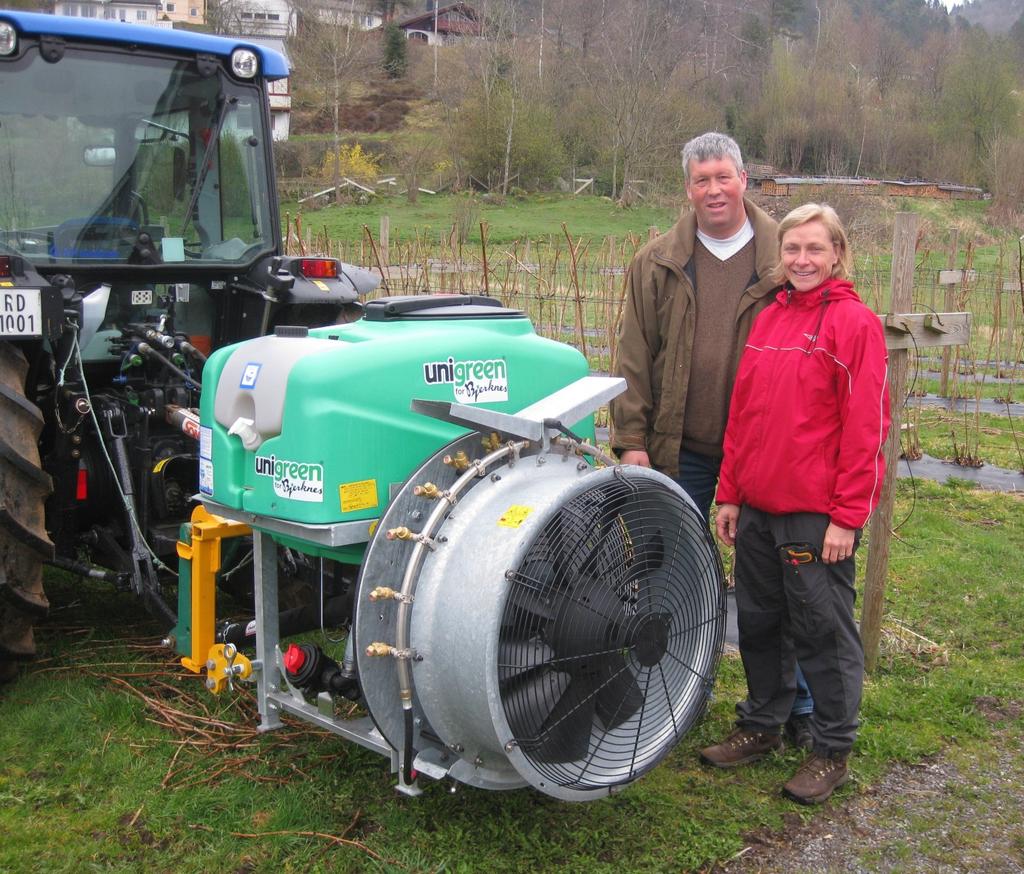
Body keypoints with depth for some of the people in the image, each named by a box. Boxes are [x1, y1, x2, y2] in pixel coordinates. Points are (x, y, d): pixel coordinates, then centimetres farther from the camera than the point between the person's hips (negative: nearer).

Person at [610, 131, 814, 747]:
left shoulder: (783, 258, 0)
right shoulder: (658, 264, 4)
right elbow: (634, 358, 4)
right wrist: (632, 438, -2)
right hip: (682, 450, 2)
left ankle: (798, 708, 23)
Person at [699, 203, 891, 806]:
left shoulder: (855, 322, -9)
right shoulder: (769, 319, 11)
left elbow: (867, 427, -12)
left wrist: (847, 517, -15)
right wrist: (731, 494, 13)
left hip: (817, 514, -6)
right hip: (759, 507, 7)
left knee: (824, 632, 5)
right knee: (759, 623, 17)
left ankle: (833, 751, 21)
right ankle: (762, 727, 34)